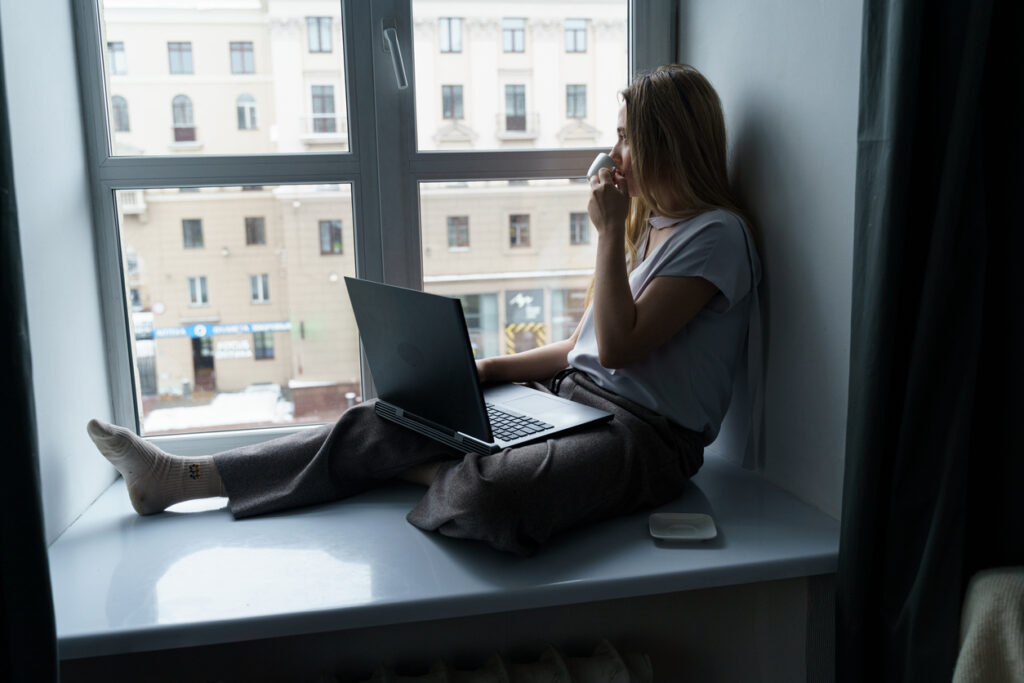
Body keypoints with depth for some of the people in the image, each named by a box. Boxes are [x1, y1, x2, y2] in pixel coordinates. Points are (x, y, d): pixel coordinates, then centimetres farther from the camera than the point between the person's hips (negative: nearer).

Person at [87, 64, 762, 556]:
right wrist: (491, 368, 7)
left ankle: (438, 477, -1)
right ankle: (186, 478, -3)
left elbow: (619, 345, -16)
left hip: (647, 434, -8)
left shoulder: (716, 235, -8)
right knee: (390, 421, -6)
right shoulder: (648, 222, 19)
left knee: (492, 497, -38)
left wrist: (610, 231, -12)